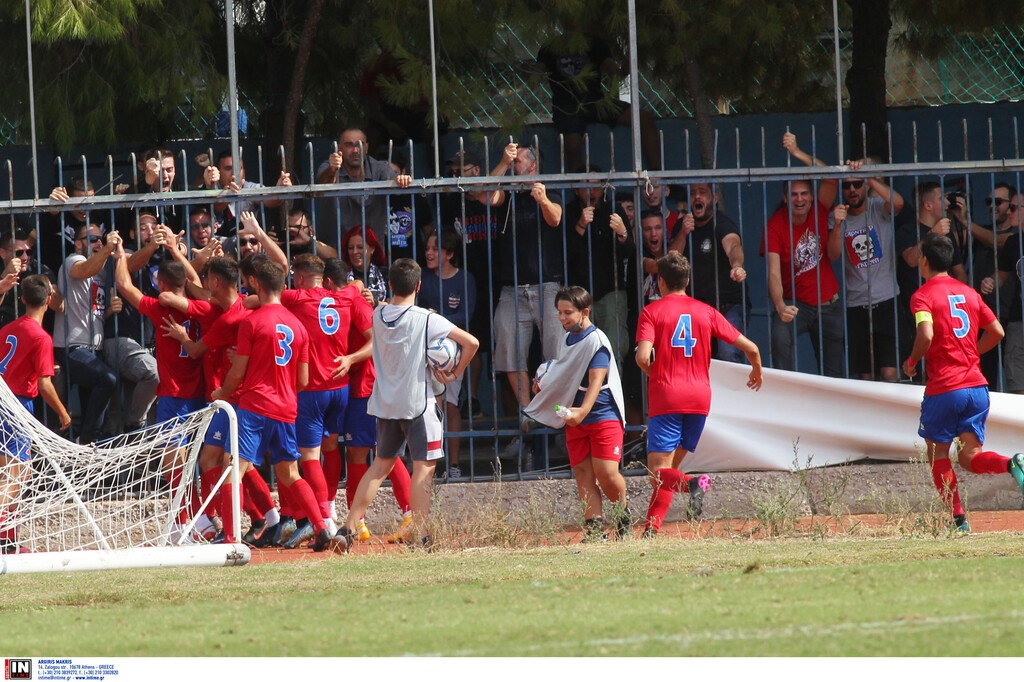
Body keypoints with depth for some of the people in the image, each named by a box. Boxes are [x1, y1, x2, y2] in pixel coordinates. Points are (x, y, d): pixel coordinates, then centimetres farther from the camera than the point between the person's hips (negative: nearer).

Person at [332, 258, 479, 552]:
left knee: (381, 465, 16)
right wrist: (455, 373, 0)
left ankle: (348, 528, 11)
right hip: (417, 404, -5)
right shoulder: (426, 320, -11)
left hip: (384, 404, 5)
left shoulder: (378, 316, 3)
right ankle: (421, 537, -8)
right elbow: (471, 343, -14)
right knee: (424, 467, -1)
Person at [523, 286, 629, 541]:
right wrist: (544, 385, 15)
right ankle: (594, 528, -2)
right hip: (575, 417, 8)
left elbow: (596, 381, -25)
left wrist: (583, 411, -38)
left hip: (603, 415, -8)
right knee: (582, 473, 0)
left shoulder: (596, 341, -14)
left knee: (606, 472, -13)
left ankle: (622, 518, 11)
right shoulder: (568, 339, 13)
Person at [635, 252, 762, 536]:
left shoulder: (652, 311, 0)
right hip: (700, 396, 4)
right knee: (671, 465, 16)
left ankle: (690, 484, -35)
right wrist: (757, 372, 31)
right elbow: (750, 348, 9)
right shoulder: (707, 312, 9)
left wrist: (654, 373, 7)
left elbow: (643, 356, -15)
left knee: (659, 470, -4)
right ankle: (652, 528, 12)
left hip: (666, 396, -4)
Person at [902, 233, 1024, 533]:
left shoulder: (923, 296, -6)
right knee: (969, 457, 5)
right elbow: (997, 332, 14)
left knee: (938, 454, 10)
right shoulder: (969, 292, 13)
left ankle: (958, 519, 2)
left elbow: (926, 335, -22)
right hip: (977, 385, 5)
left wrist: (912, 361, -3)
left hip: (943, 387, -5)